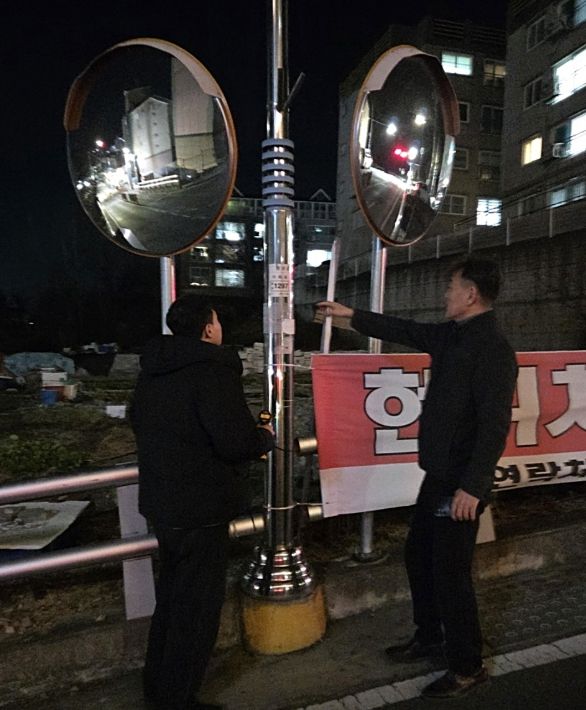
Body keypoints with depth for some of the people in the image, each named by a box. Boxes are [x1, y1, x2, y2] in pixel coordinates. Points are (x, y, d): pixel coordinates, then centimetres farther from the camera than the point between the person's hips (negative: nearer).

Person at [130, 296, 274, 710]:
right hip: (200, 508, -9)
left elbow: (142, 425, 17)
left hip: (161, 501, 9)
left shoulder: (154, 369, 6)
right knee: (198, 603, 9)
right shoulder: (213, 370, -22)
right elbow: (238, 441, -28)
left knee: (172, 591, 26)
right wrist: (265, 437, -7)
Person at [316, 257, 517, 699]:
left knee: (450, 572, 3)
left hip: (461, 484, -9)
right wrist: (352, 316, 25)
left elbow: (494, 425, -24)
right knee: (418, 556, 20)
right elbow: (406, 331, 21)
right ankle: (429, 637, 40)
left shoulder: (493, 348, -19)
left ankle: (468, 667, 24)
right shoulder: (452, 335, 9)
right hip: (437, 475, 9)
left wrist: (473, 486, -26)